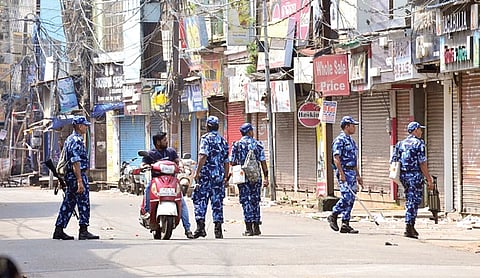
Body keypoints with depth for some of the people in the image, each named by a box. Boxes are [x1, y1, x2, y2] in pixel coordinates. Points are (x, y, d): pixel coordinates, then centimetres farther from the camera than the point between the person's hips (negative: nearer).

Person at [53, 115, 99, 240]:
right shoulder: (76, 141, -15)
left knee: (68, 204, 11)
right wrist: (80, 181, -25)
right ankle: (83, 231, -4)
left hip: (70, 176, 10)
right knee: (84, 203, -5)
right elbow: (75, 162, -22)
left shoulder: (69, 139, 17)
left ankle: (59, 231, 11)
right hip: (78, 175, -10)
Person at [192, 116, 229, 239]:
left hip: (206, 174, -5)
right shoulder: (223, 141, 15)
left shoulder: (206, 138, -4)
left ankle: (200, 225, -14)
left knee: (200, 199, -2)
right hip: (219, 176, 5)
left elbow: (203, 156, -17)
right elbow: (226, 161, 16)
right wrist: (226, 177, 22)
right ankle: (218, 229, 3)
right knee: (217, 201, 6)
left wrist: (197, 172, -15)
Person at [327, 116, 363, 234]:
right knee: (347, 196, -16)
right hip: (344, 171, -9)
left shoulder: (351, 140, 19)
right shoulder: (340, 140, -9)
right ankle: (333, 215, 1)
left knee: (351, 199, 5)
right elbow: (336, 158, -17)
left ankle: (345, 225, 6)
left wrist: (358, 175, 23)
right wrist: (341, 174, -23)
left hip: (352, 172, 9)